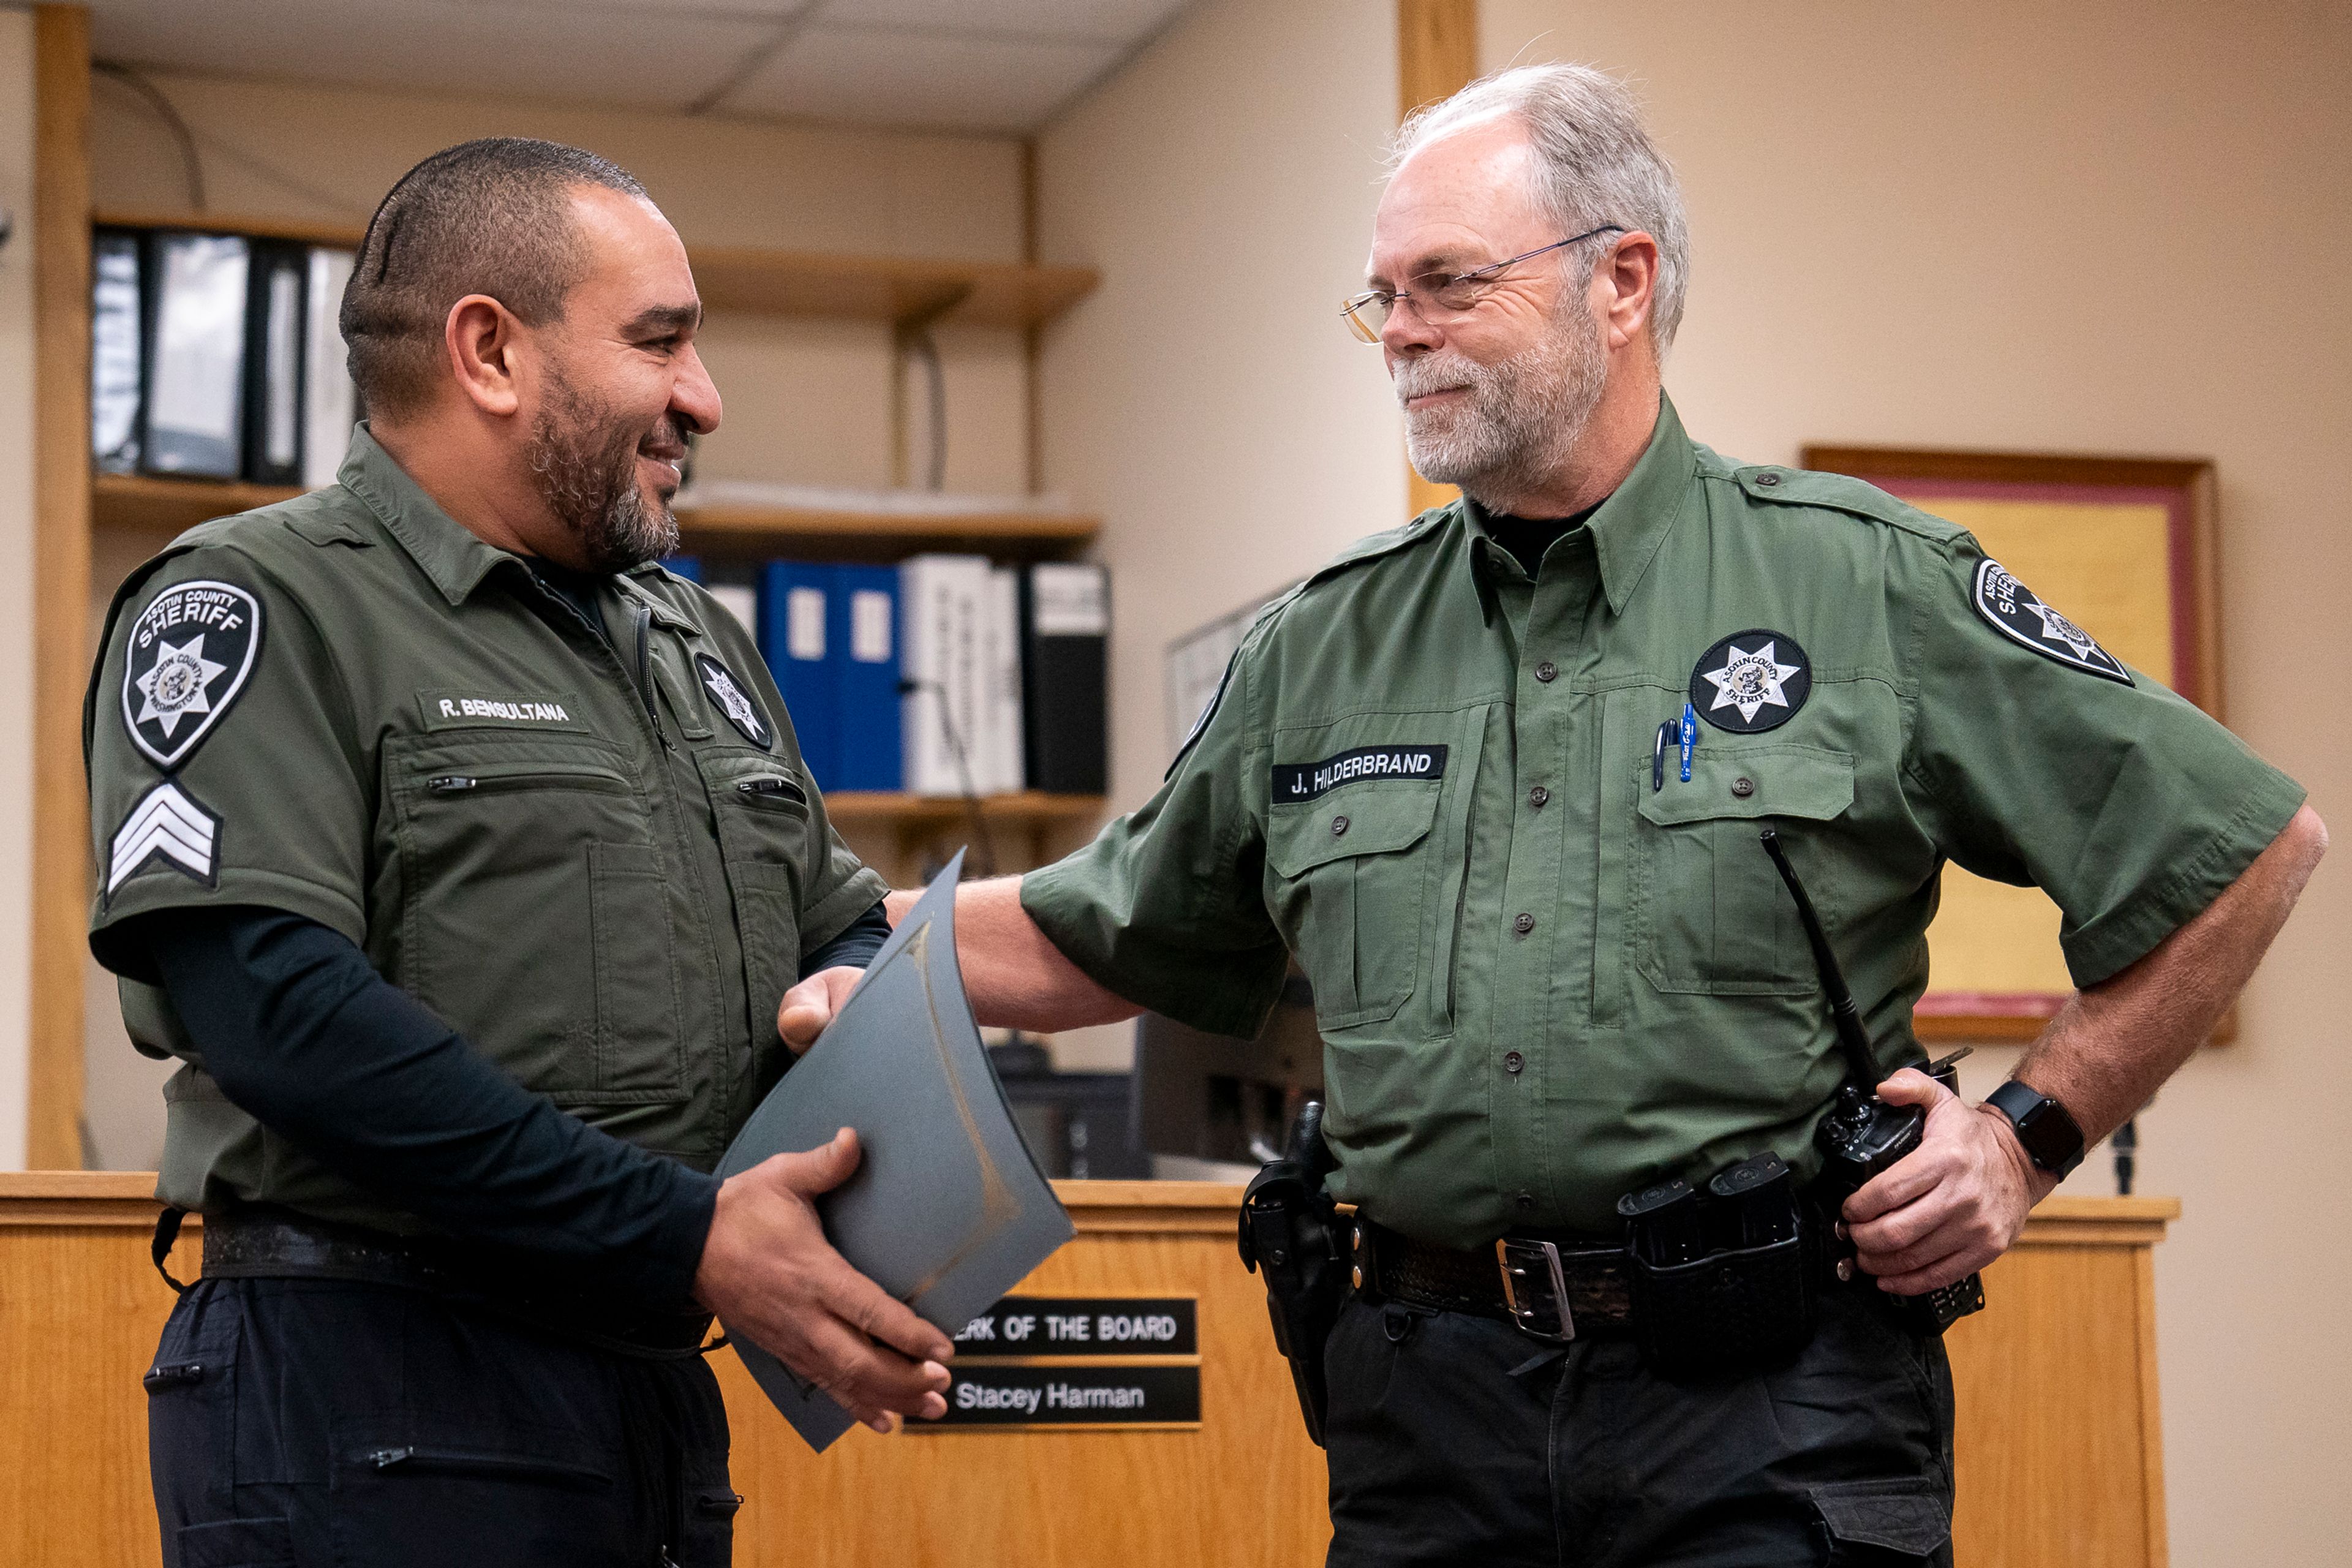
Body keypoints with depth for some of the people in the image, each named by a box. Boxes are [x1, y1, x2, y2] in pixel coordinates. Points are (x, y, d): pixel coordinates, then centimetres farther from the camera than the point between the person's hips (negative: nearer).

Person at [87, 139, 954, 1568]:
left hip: (661, 1401, 8)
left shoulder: (698, 644, 19)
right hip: (372, 1419, -8)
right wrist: (690, 1243, -21)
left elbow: (842, 920, 24)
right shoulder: (258, 607, -6)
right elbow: (277, 1009, -19)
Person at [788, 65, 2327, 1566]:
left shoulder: (1874, 587, 0)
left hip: (1771, 1407, -3)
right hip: (1432, 1395, 4)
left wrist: (2027, 1139, 0)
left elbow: (2250, 842, 4)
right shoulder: (1322, 649, 11)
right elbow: (1093, 938, 21)